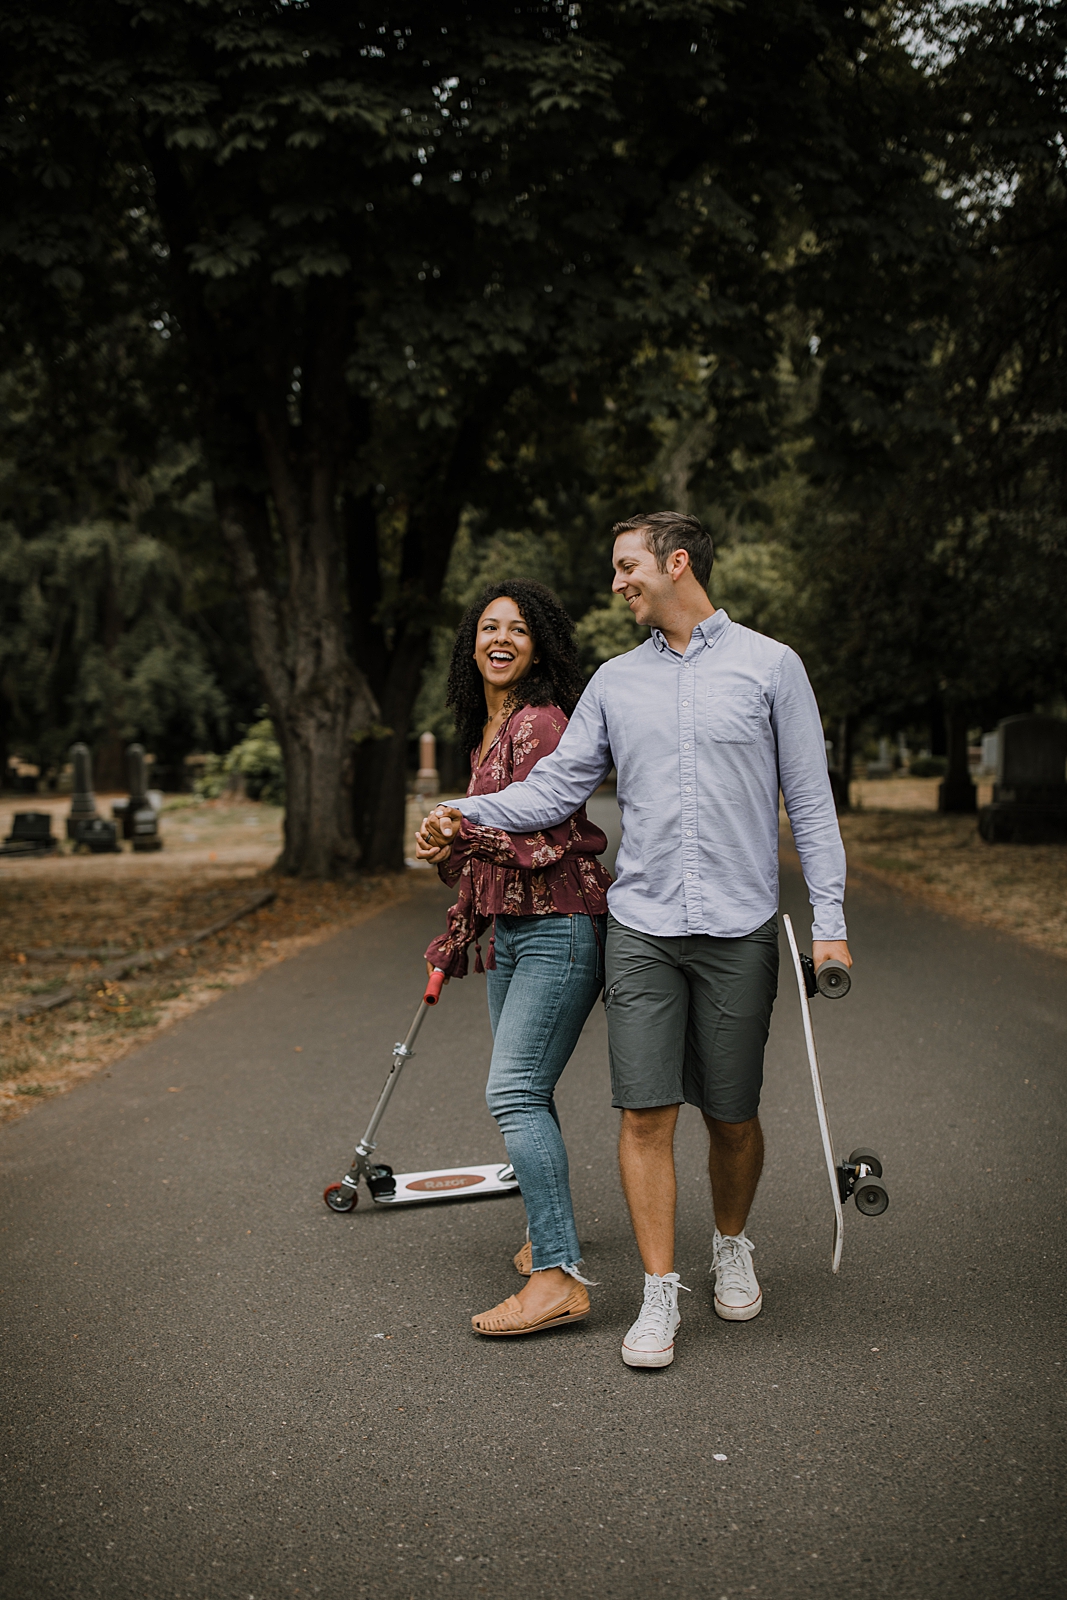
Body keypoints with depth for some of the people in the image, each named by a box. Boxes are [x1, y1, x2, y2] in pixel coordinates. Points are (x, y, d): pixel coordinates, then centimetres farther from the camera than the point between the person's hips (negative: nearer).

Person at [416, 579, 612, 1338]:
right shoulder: (487, 729, 17)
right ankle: (550, 1230, 33)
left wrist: (460, 835, -23)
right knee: (522, 1091, 16)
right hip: (511, 931, 10)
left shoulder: (539, 721, -12)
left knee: (516, 1092, -15)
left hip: (559, 927, -9)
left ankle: (560, 1276, -14)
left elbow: (545, 836, -20)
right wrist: (457, 939, 28)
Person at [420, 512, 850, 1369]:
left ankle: (733, 1248, 34)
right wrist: (470, 810, -5)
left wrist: (829, 921, -3)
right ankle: (660, 1295, 8)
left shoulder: (770, 665, 2)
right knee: (646, 1112, -3)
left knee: (733, 1114, 8)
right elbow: (558, 785, 11)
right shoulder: (616, 680, 11)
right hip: (642, 926, 2)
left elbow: (811, 800, 2)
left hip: (739, 928, -2)